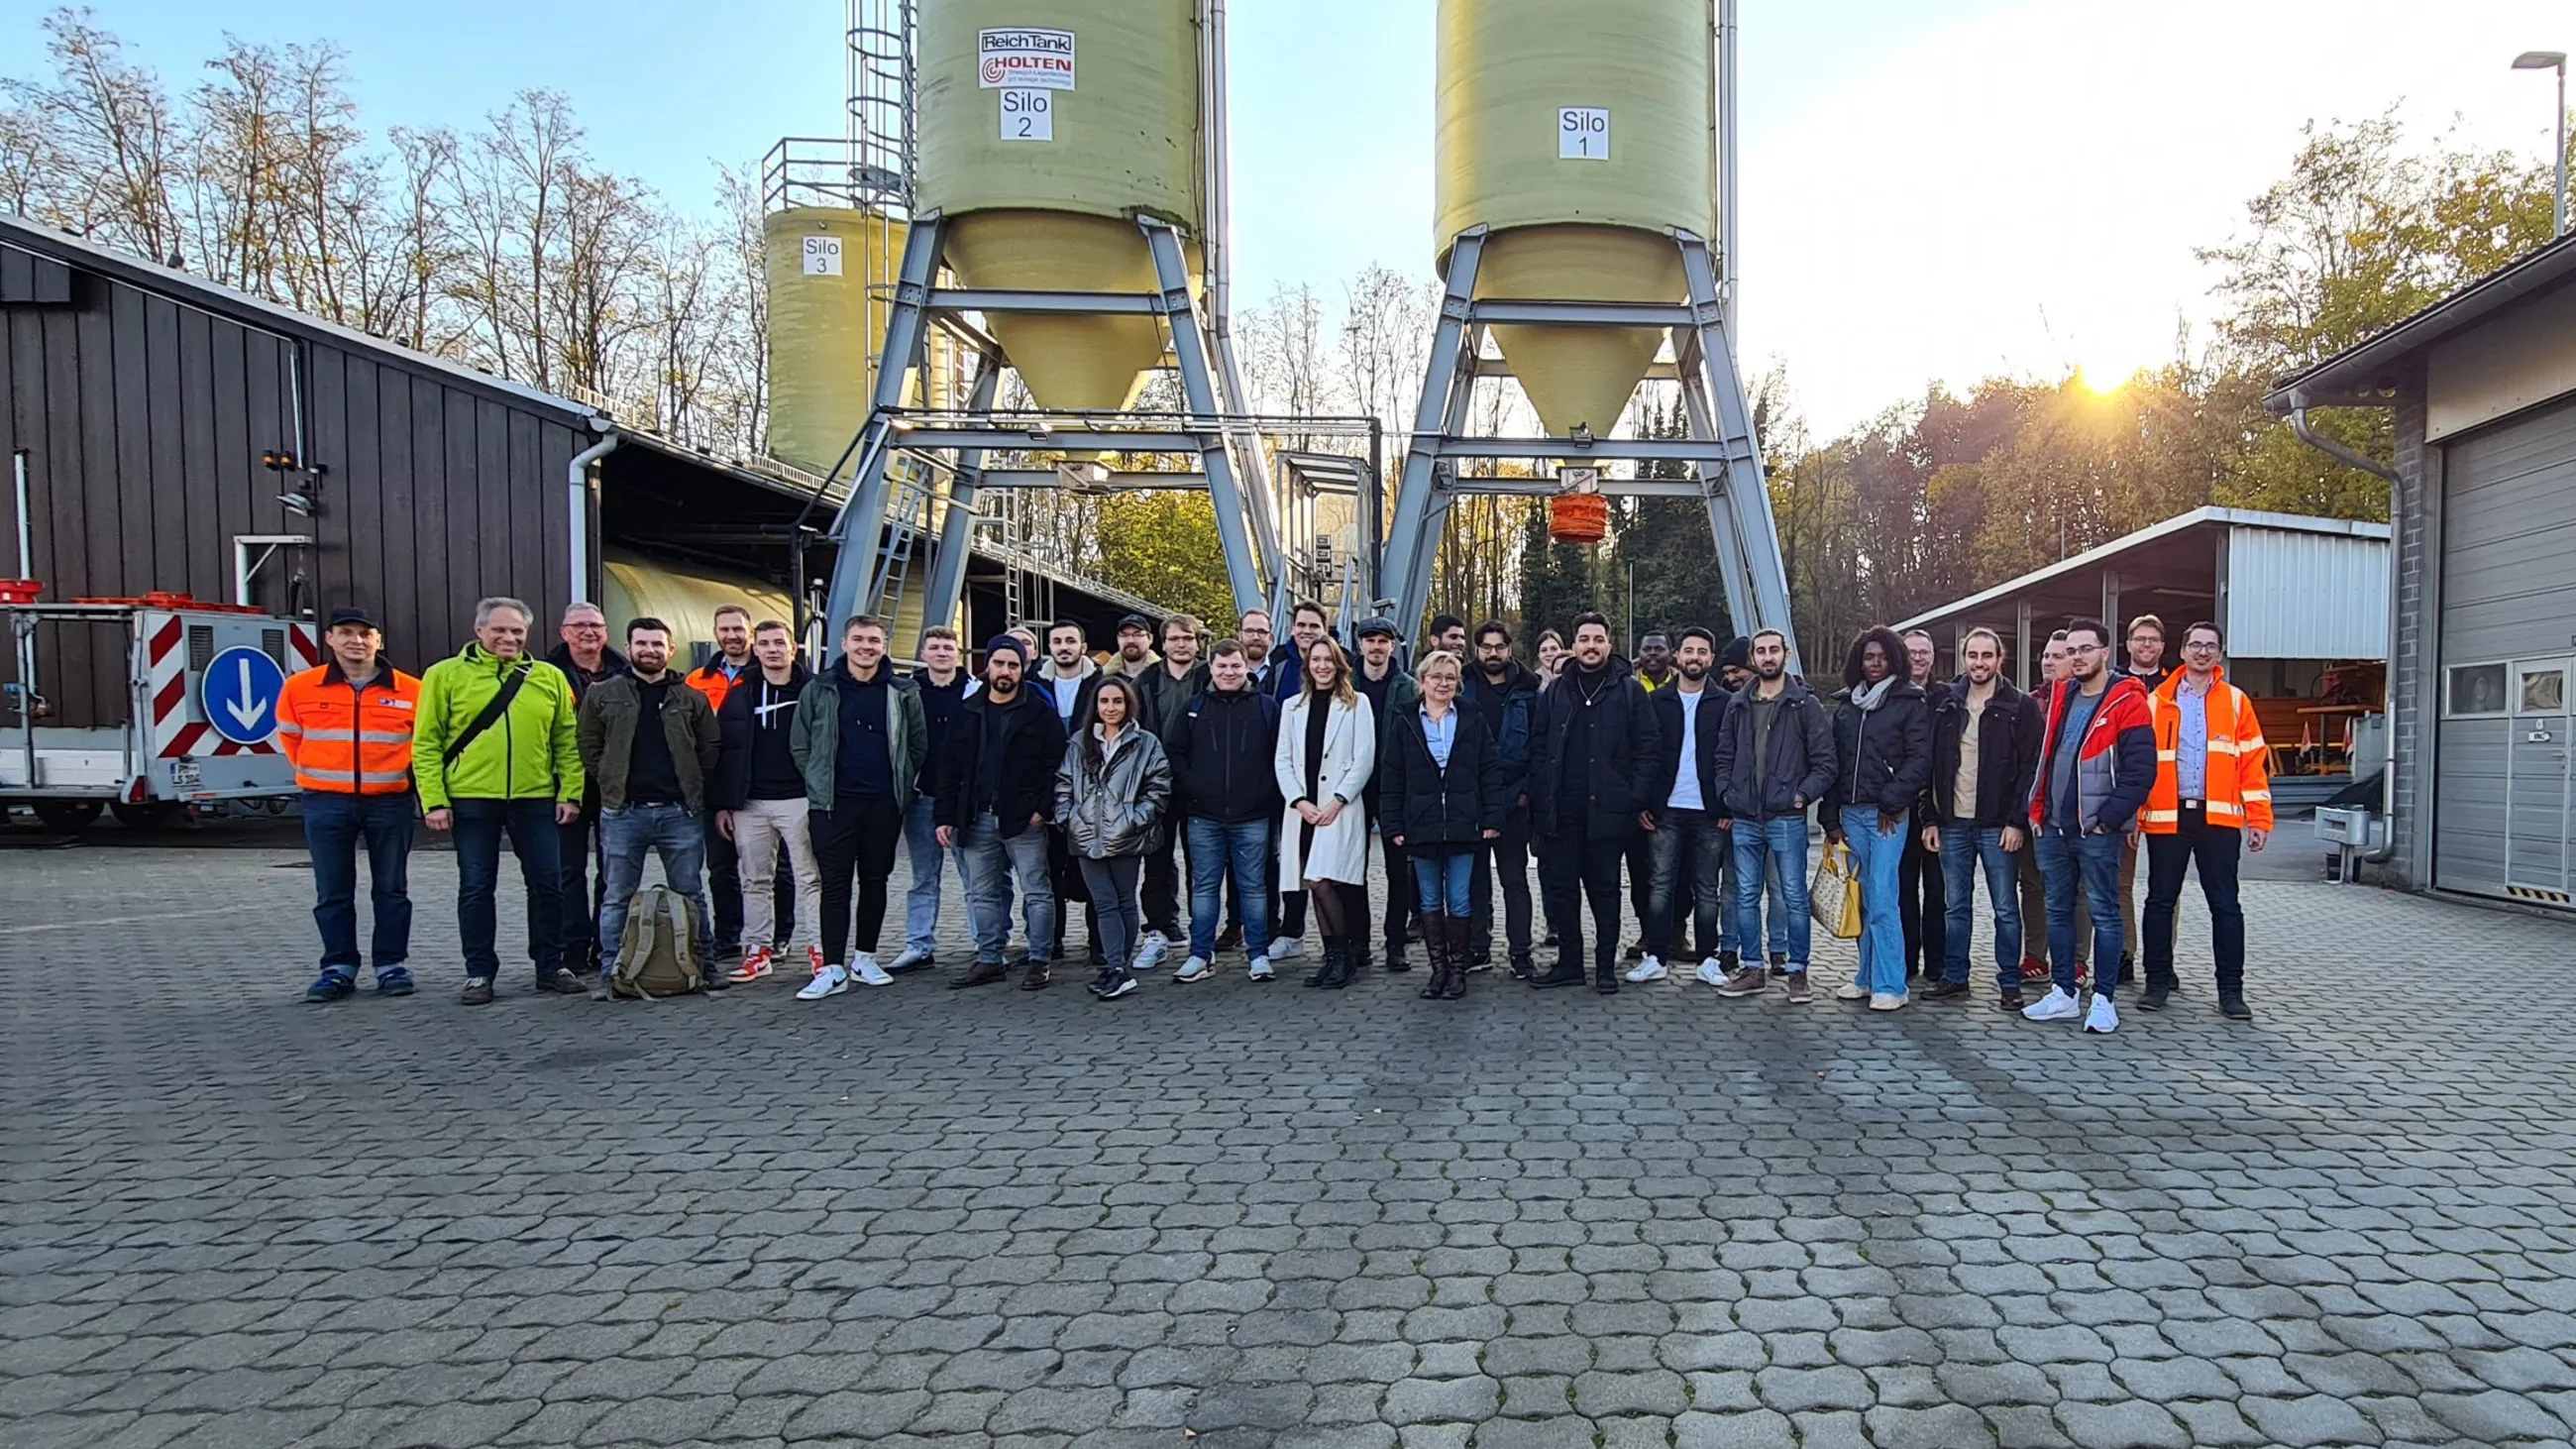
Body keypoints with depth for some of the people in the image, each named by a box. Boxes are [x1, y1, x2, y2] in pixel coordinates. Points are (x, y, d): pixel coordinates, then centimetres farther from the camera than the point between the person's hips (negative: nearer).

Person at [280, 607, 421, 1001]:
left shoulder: (410, 691, -5)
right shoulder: (300, 688, -1)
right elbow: (290, 737, 14)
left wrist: (399, 776, 9)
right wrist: (317, 778, 16)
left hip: (390, 802, -1)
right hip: (326, 804, 1)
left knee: (391, 888, 6)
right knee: (332, 892, 6)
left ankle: (392, 965, 15)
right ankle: (338, 968, 15)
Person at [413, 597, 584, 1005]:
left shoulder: (550, 677, 6)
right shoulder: (445, 676, 1)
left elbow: (568, 741, 7)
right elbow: (426, 743, -1)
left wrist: (571, 792, 0)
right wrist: (433, 800, -8)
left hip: (536, 799, 2)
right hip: (471, 800, -2)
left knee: (547, 883, 5)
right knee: (476, 887, 6)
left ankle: (551, 967, 18)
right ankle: (479, 973, 16)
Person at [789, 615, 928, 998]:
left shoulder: (902, 692, 4)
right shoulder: (819, 690, 2)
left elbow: (919, 744, 9)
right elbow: (799, 744, 6)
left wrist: (902, 786, 3)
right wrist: (819, 784, 2)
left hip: (884, 804, 2)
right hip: (833, 804, -1)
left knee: (875, 881, 10)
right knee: (835, 885, -2)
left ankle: (864, 959, 21)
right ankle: (833, 969, -1)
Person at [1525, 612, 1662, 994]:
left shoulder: (1628, 692, 2)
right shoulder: (1556, 693, 11)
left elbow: (1648, 748, -1)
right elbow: (1538, 748, 9)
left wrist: (1638, 799, -9)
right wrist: (1540, 798, 0)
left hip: (1607, 811, -3)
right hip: (1561, 812, 3)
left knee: (1605, 889, 6)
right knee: (1561, 888, 7)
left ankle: (1606, 967, 15)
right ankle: (1569, 963, 18)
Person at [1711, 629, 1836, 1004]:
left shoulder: (1805, 704, -1)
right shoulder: (1739, 705, 11)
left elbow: (1824, 761, -4)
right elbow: (1724, 757, 15)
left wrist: (1803, 794, -12)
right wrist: (1728, 797, 3)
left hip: (1787, 818, -4)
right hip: (1744, 819, 4)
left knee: (1793, 897, 1)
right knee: (1746, 897, 9)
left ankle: (1797, 972, 11)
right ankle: (1752, 971, 18)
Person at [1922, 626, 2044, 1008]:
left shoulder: (2021, 707, -2)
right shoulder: (1945, 702, 8)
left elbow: (2030, 769, -5)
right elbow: (1931, 763, 8)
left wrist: (2016, 821, -12)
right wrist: (1930, 818, 3)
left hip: (1999, 826, -3)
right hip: (1953, 823, 3)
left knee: (2005, 908, 3)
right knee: (1955, 906, 10)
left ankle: (2009, 983, 11)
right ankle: (1954, 976, 20)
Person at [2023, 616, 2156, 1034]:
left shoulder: (2127, 702, -8)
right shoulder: (2059, 697, 13)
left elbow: (2140, 771, -13)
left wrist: (2108, 820, -15)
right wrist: (2037, 809, 11)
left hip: (2096, 831, -7)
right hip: (2052, 828, 7)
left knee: (2104, 914, 2)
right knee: (2058, 911, 11)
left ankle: (2103, 1000, 9)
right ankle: (2063, 995, 20)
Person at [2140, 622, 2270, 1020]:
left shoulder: (2235, 701, 7)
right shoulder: (2157, 701, 6)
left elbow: (2253, 761, 4)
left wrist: (2258, 818, -2)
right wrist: (2132, 815, 0)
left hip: (2219, 818, 0)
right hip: (2167, 817, 0)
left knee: (2225, 905, 3)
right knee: (2161, 901, 6)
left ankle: (2231, 990, 11)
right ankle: (2157, 982, 16)